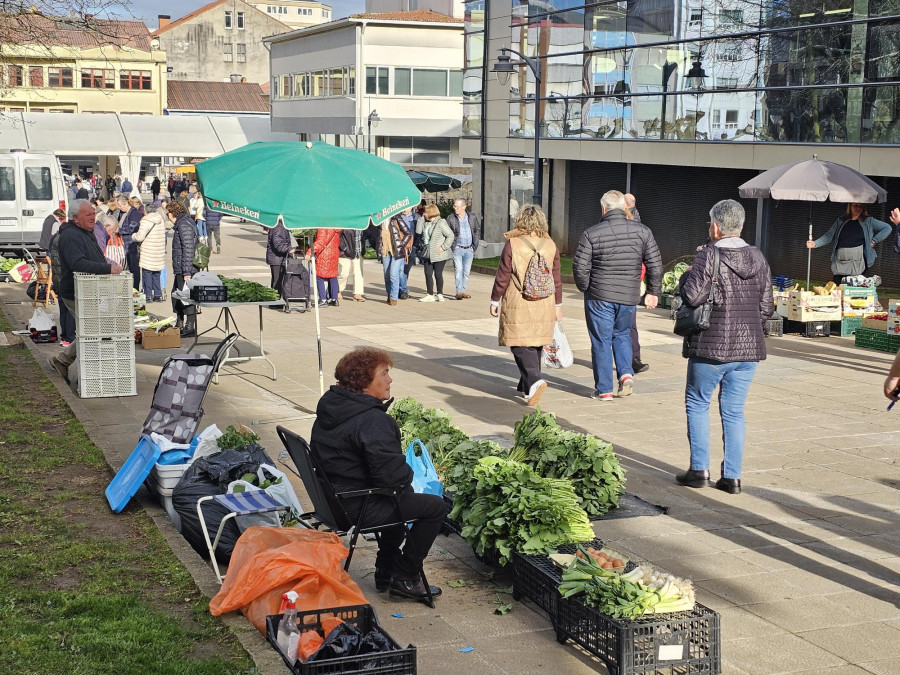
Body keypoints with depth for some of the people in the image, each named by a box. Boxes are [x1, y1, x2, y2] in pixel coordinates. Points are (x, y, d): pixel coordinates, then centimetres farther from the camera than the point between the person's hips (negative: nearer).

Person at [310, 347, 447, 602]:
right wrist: (408, 478, -2)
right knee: (435, 506, 1)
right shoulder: (372, 421, -25)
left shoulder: (329, 408, 6)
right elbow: (392, 474, -29)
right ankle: (406, 579, 10)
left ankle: (386, 571, 37)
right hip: (358, 509, -10)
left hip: (330, 500, 10)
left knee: (400, 498, 33)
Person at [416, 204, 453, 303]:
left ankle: (439, 294, 14)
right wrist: (421, 218, -2)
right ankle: (430, 295, 11)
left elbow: (450, 236, -12)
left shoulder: (441, 223, -12)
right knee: (428, 274, 5)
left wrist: (444, 247, -17)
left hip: (439, 254, -7)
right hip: (428, 254, 7)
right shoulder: (425, 223, 11)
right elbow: (418, 231, 0)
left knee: (438, 274, 1)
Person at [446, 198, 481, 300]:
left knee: (466, 272, 6)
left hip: (469, 249, 3)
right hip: (457, 249, -2)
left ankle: (462, 291, 14)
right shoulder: (451, 218, -1)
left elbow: (477, 231, 12)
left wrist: (474, 246, 5)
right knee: (458, 270, -13)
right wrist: (453, 245, -5)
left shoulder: (472, 217, 4)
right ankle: (459, 291, -14)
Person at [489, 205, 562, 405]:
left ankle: (534, 381, -22)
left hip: (518, 306, -4)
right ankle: (526, 387, 23)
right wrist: (558, 305, 18)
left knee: (521, 346, -2)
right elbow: (556, 278, 9)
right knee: (536, 346, 14)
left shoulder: (513, 244, -8)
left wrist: (495, 300, 5)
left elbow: (502, 276, -6)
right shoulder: (550, 245, 4)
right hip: (543, 306, 4)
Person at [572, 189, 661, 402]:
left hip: (600, 296, -3)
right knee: (622, 335, 24)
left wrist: (585, 289, 9)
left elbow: (580, 267, -9)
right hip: (629, 296, 3)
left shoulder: (591, 234, -9)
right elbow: (655, 264, 0)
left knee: (601, 341, 7)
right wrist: (653, 292, 11)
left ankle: (604, 390, 11)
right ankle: (626, 373, 4)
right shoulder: (642, 231, -1)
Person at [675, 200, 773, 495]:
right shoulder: (758, 258, 5)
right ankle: (732, 476, 10)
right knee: (734, 411, 10)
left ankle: (699, 469, 8)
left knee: (697, 403, 11)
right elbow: (766, 306, 8)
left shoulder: (709, 255, -12)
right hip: (749, 348, 5)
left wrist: (686, 276, 0)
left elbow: (692, 296, -19)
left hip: (711, 348, -5)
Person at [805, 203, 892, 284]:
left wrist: (874, 241, -3)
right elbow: (829, 236, 11)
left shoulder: (868, 222, 6)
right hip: (840, 263, 2)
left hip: (859, 263, -2)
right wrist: (815, 243, -3)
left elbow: (887, 228, 5)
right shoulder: (840, 221, 11)